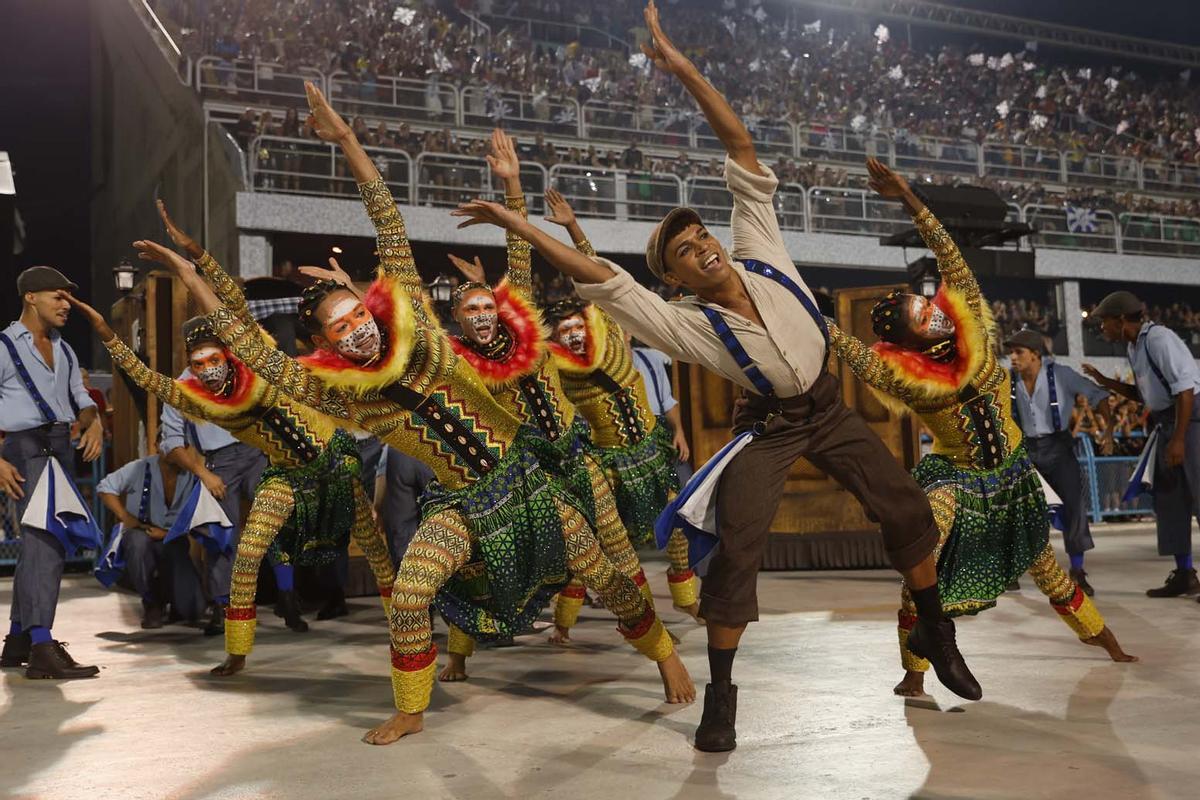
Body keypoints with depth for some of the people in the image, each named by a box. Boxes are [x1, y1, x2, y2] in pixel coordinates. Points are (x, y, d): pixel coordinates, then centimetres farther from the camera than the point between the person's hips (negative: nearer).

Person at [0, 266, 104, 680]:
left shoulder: (64, 350, 20)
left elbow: (81, 398, 22)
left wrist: (94, 423, -1)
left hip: (61, 448, 8)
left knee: (38, 544, 12)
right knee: (45, 540, -18)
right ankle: (42, 650, -22)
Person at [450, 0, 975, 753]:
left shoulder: (762, 253, -14)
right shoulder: (688, 324, -21)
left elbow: (742, 148, -16)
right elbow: (602, 280, -28)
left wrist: (683, 66, -21)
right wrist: (519, 223, -32)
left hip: (829, 407, 4)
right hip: (770, 427, -4)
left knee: (906, 507, 6)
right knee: (738, 547, -15)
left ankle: (938, 638, 28)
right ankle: (721, 692, -1)